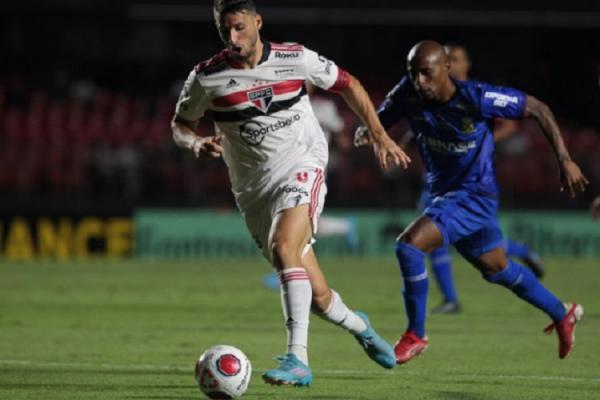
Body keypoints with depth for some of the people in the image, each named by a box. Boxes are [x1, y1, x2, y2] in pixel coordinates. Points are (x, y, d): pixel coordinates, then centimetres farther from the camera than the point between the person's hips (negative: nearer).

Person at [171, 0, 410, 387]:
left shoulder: (295, 59, -6)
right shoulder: (206, 78, -6)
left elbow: (347, 84, 9)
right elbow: (180, 125, 8)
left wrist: (380, 137, 7)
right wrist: (197, 143, -15)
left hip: (301, 167, -2)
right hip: (254, 187, 2)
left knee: (283, 246, -32)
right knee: (317, 296, 3)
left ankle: (298, 360, -36)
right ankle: (358, 326, 39)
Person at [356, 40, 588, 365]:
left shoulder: (477, 99, -25)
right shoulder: (408, 94, -12)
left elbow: (538, 109, -14)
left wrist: (565, 161, -14)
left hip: (474, 194, -7)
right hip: (444, 192, 7)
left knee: (409, 245, -24)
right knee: (496, 269, 24)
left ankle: (415, 336, -8)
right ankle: (562, 314, 46)